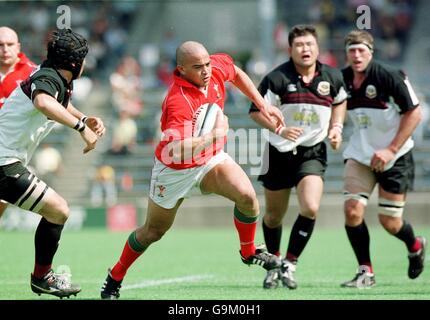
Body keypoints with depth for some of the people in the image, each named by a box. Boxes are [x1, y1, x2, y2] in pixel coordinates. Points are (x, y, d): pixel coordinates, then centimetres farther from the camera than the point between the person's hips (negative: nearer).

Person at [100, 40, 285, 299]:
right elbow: (176, 151, -46)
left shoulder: (217, 67, -15)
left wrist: (262, 105, 8)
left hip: (211, 158, 5)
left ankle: (249, 252, 4)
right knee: (154, 231, 9)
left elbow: (236, 73, 12)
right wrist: (216, 133, -39)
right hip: (175, 170, -5)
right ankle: (115, 277, 33)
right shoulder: (178, 102, -36)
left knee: (246, 195, -21)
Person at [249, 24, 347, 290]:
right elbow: (256, 110, -9)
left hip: (313, 153, 1)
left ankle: (290, 265, -4)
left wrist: (336, 127, 4)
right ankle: (274, 263, 35)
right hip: (279, 153, -1)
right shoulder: (277, 78, -14)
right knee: (274, 216, 11)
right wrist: (280, 129, -23)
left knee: (310, 209, -20)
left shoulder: (332, 77, -2)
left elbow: (340, 101, 19)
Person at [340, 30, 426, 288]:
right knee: (352, 209, -14)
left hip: (394, 157, -4)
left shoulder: (389, 76, -17)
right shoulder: (343, 80, -2)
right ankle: (366, 272, -1)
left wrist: (391, 150, -19)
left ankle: (416, 246, 34)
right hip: (360, 155, 4)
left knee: (390, 222, -1)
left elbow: (414, 113, -15)